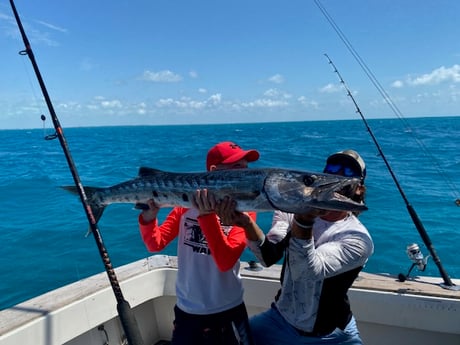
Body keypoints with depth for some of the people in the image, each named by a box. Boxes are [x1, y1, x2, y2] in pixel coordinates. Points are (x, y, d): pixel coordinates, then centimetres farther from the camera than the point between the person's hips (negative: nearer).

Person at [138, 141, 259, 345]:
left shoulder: (244, 211, -10)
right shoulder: (187, 202, -4)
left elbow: (225, 262, -22)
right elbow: (155, 244, -5)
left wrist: (207, 216, -31)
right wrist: (149, 215, -23)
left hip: (227, 312, -1)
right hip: (186, 311, 1)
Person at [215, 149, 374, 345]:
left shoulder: (357, 238, -18)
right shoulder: (292, 210, -8)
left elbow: (308, 272, -30)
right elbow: (269, 256, -22)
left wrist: (304, 221, -43)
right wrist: (246, 223, -38)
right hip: (280, 320, 2)